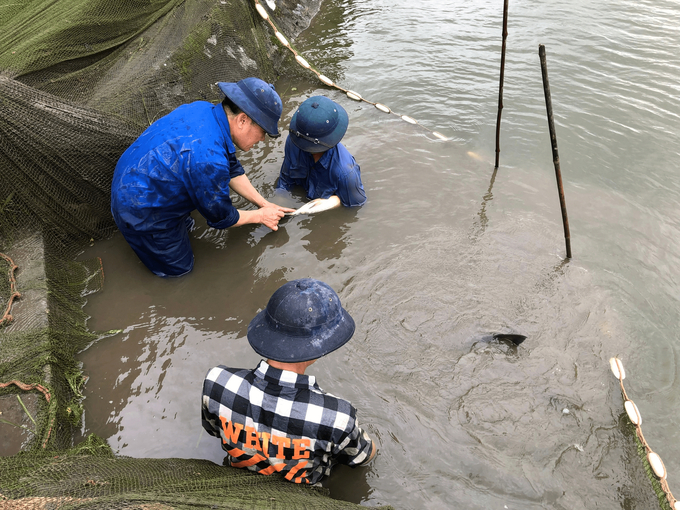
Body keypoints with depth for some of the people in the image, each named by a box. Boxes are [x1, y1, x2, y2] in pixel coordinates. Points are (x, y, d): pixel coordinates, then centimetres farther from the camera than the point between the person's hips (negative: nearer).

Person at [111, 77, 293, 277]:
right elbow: (220, 217, -17)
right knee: (180, 269, 11)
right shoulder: (208, 158, -36)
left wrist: (264, 204, 6)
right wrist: (260, 216, -2)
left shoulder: (204, 109, -10)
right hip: (141, 214, -8)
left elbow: (232, 168, 5)